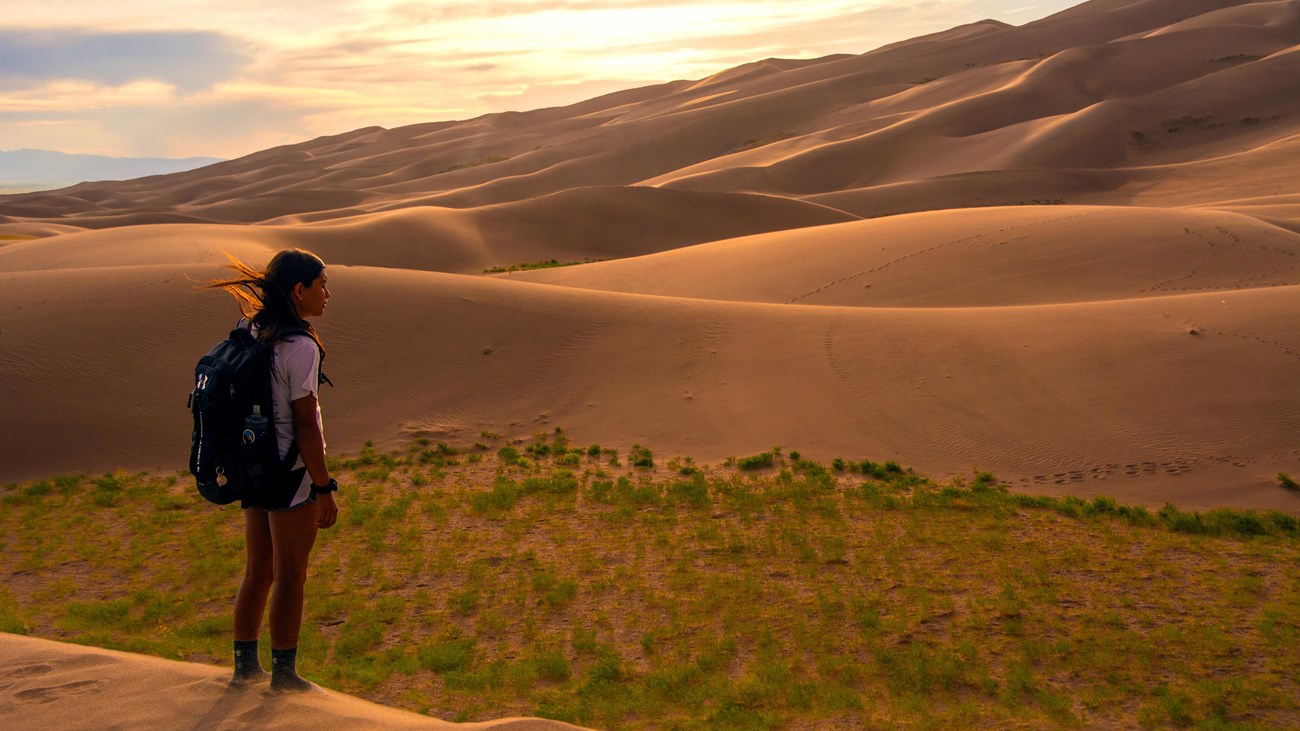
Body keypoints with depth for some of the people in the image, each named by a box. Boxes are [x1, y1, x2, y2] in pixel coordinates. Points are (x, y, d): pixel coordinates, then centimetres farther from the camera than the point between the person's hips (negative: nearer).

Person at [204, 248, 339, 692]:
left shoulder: (250, 332, 6)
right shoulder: (300, 347, -19)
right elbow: (306, 426, -20)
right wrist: (325, 489, -13)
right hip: (291, 472, -8)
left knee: (257, 571, 19)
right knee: (289, 576, 6)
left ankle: (245, 664, 30)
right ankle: (283, 672, 17)